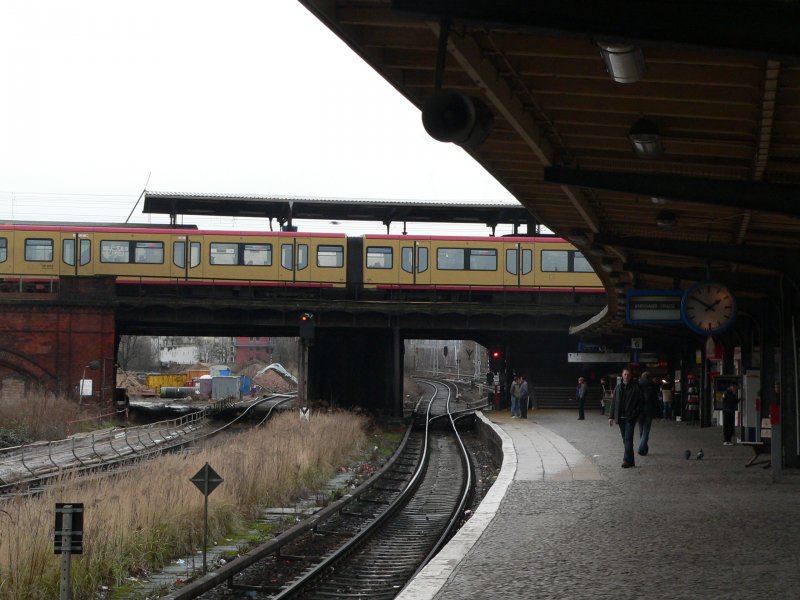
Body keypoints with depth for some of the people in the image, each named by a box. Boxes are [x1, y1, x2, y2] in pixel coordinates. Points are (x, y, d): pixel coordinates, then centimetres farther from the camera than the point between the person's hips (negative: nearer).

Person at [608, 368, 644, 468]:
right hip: (621, 417, 5)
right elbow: (614, 402, 13)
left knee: (628, 439, -12)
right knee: (625, 440, 10)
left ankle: (628, 460, -12)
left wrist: (635, 414, -12)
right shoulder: (619, 387, 10)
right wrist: (611, 416, 9)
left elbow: (641, 402, -3)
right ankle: (629, 460, 17)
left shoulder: (635, 387, -3)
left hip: (630, 418, -5)